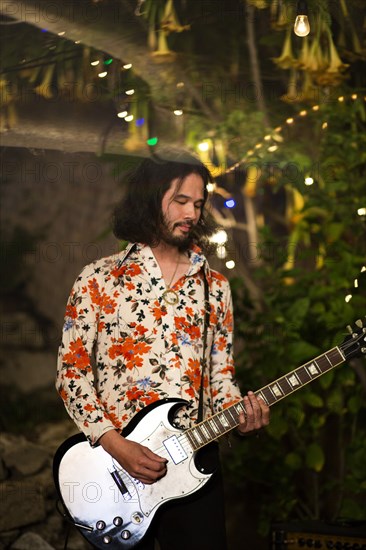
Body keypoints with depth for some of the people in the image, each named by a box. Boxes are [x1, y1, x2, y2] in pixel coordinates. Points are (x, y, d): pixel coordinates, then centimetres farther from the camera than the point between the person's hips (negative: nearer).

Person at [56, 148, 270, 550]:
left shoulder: (214, 286, 9)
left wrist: (240, 415, -10)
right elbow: (71, 371, -4)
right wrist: (116, 445, -15)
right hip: (113, 461, -2)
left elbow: (221, 374, 12)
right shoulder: (99, 279, -2)